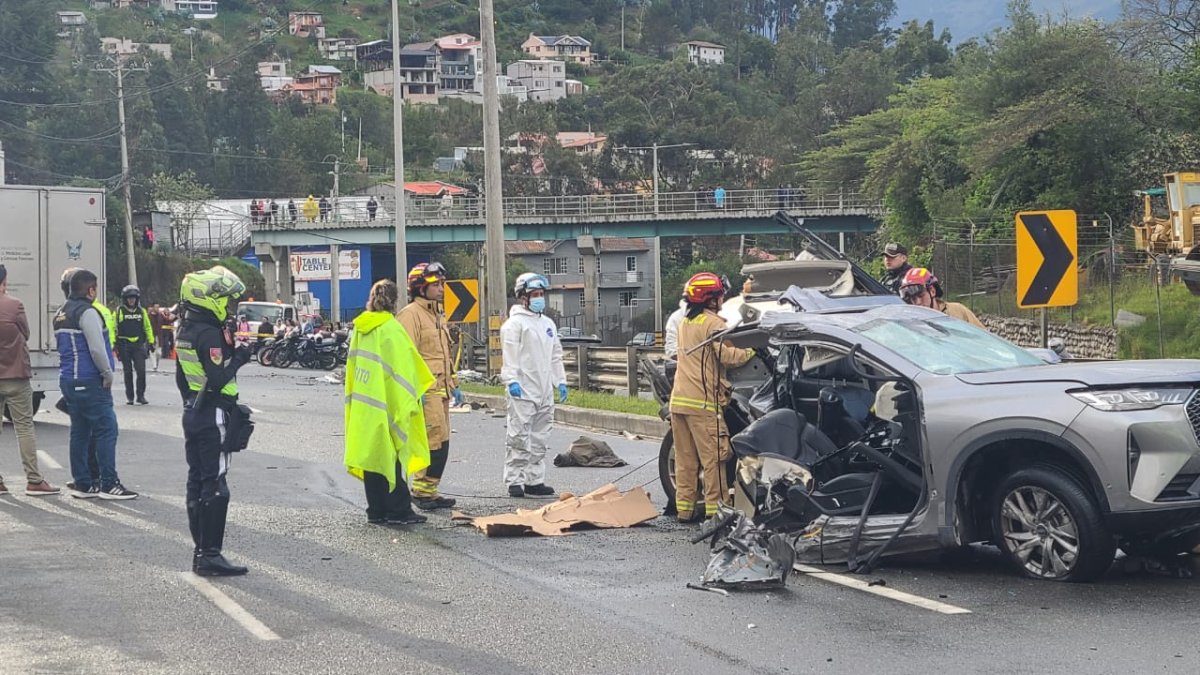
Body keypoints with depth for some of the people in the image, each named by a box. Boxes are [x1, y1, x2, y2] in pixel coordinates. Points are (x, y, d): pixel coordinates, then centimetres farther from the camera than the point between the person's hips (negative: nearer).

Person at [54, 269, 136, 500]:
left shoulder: (61, 315, 17)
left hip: (68, 380, 10)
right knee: (106, 428, -6)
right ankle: (109, 484, -8)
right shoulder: (87, 312, -13)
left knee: (80, 431, 12)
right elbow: (97, 348, -19)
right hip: (89, 381, -10)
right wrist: (108, 375, -8)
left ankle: (82, 483, 14)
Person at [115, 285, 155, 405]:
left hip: (139, 345, 1)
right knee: (128, 372, 4)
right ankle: (129, 397, 12)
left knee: (141, 371, -7)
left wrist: (151, 342, 11)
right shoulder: (119, 312, 1)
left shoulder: (142, 311, 9)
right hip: (124, 345, -1)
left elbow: (148, 327, 16)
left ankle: (141, 395, 2)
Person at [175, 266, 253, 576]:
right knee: (215, 486, -8)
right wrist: (239, 358, -12)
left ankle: (201, 550, 18)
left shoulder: (185, 331, 12)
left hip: (193, 413, 10)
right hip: (214, 417, -10)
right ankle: (210, 555, -9)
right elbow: (218, 379, -25)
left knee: (197, 481, 12)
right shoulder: (210, 334, -18)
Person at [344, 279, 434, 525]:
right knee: (390, 456, -2)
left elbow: (352, 366, 14)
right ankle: (398, 510, 0)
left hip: (363, 408, 7)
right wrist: (414, 396, -4)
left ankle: (376, 511, 12)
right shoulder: (390, 329, -12)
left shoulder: (360, 328, 9)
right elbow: (403, 368, -12)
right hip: (387, 406, -6)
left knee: (371, 456, 9)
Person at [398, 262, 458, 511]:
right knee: (433, 441, -13)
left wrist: (453, 383, 25)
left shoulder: (437, 315, 22)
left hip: (440, 389, 10)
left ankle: (429, 491, 16)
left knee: (441, 443, 10)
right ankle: (422, 491, -7)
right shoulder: (411, 314, -9)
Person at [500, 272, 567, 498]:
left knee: (539, 438, 9)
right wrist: (511, 380, -21)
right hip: (523, 391, -8)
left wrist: (560, 381, 19)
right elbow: (510, 355, -12)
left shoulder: (548, 324, 20)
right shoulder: (514, 323, -5)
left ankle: (534, 480, 15)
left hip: (544, 391, 8)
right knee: (519, 437, -9)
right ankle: (514, 481, -6)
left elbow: (556, 356, 25)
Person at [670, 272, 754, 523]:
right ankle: (715, 509, -4)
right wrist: (753, 349, -3)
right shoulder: (713, 323, -9)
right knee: (713, 457, -4)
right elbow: (728, 355, -18)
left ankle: (684, 509, 11)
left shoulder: (685, 322, 18)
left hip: (679, 399, 8)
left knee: (685, 458, 10)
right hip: (702, 401, -8)